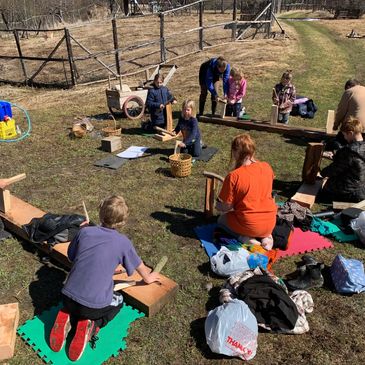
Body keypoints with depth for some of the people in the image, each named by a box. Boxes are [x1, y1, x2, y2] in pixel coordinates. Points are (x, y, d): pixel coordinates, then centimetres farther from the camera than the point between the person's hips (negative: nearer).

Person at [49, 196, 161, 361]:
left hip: (67, 297, 4)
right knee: (118, 300, 29)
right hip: (93, 305, -3)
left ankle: (67, 318, 8)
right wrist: (148, 278, 35)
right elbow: (141, 268, 13)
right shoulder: (123, 242, -4)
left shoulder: (84, 231, 1)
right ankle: (91, 325, 3)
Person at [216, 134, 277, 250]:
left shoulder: (234, 176, -21)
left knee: (222, 219, 26)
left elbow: (226, 207, -13)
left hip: (248, 226, -4)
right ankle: (266, 236, 9)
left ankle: (245, 238, 0)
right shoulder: (267, 167, -7)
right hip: (270, 225, 5)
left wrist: (218, 205, 9)